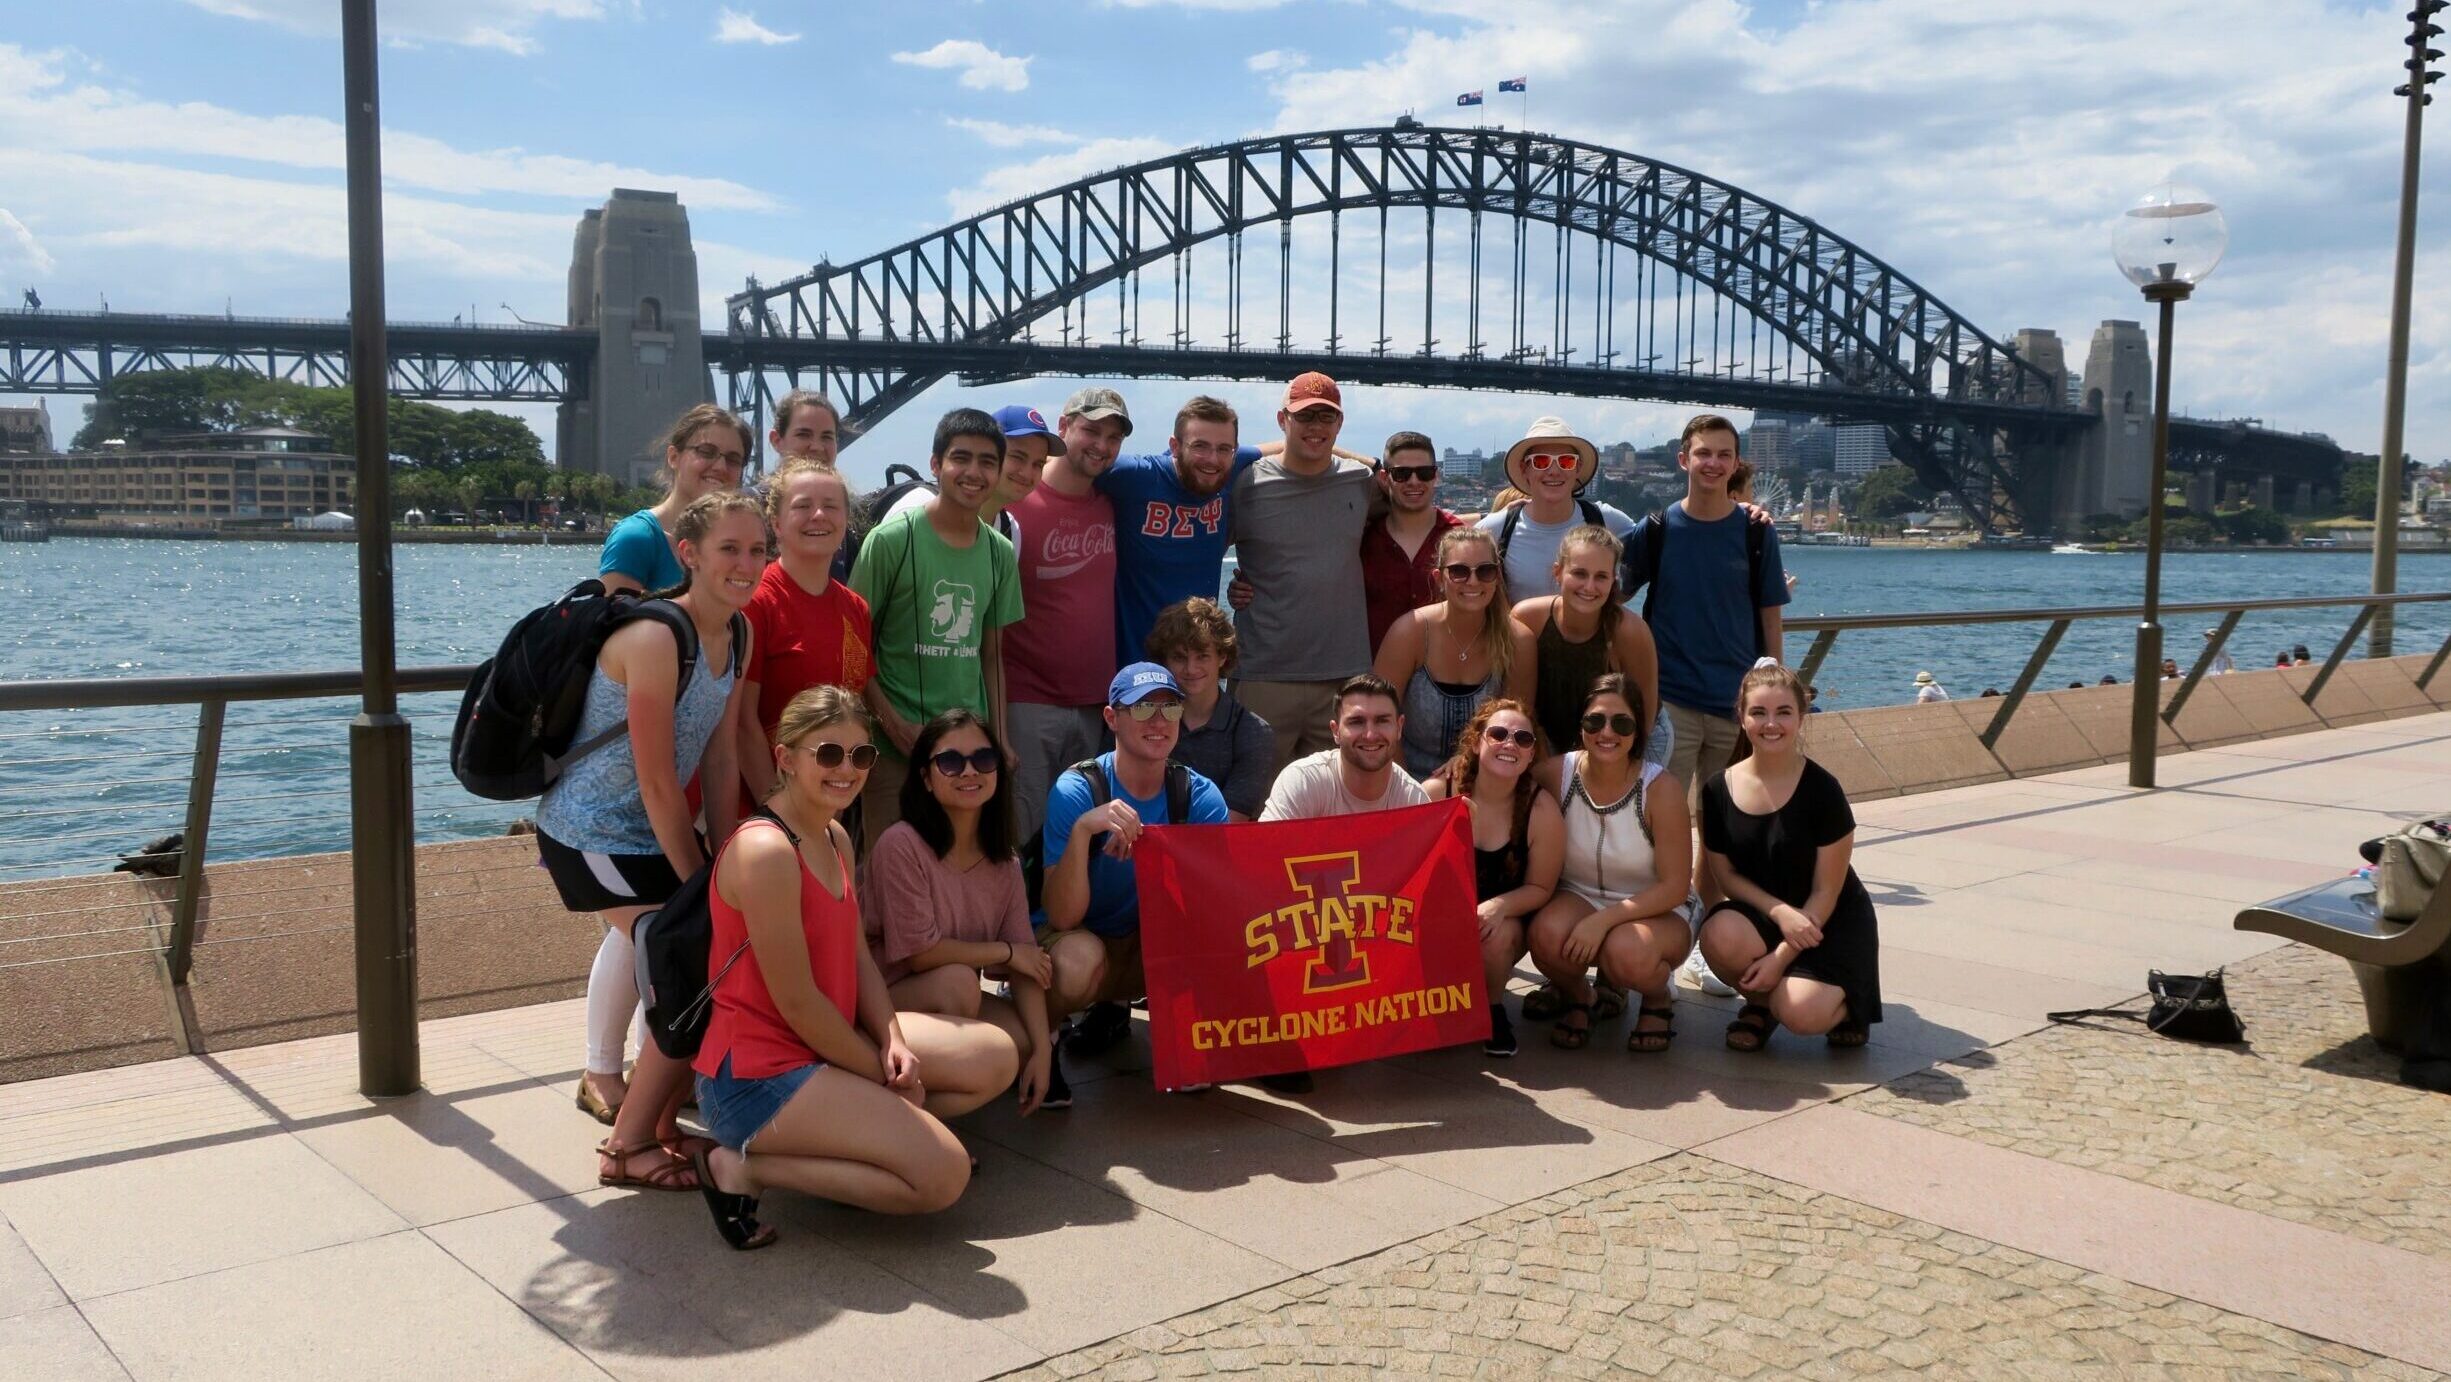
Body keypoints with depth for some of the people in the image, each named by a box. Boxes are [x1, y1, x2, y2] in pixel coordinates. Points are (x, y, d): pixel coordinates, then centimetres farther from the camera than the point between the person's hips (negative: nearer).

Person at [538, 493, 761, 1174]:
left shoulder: (740, 633, -1)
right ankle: (631, 1146, 2)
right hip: (592, 833, -9)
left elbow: (720, 758, 0)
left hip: (646, 831, 9)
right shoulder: (654, 638, -26)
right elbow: (658, 784, -23)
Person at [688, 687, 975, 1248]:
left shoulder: (836, 838, 10)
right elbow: (797, 1001, -21)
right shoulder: (765, 849, -21)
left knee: (993, 1059, 10)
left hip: (824, 1045, 10)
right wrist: (883, 1077, -11)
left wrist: (894, 1044, -8)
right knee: (944, 1173, -18)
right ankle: (744, 1167, -8)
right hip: (758, 1076, -10)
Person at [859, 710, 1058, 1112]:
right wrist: (1006, 952, -10)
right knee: (957, 981, -33)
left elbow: (1023, 960, -3)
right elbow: (919, 953, -19)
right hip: (885, 999, -5)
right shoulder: (902, 845, -20)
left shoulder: (1004, 860, 1)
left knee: (1024, 1042, -22)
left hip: (952, 1002, 5)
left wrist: (1040, 1050, -14)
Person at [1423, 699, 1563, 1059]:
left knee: (1498, 933, -33)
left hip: (1506, 920, 0)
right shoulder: (1436, 792, -17)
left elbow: (1539, 888, -7)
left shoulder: (1542, 810, -16)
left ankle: (1492, 1008, 1)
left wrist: (1499, 906, -28)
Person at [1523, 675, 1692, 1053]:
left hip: (1654, 910, -2)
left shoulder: (1661, 788, -18)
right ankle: (1577, 996, 4)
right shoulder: (1556, 774, -11)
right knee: (1549, 933, -33)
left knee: (1627, 953, -36)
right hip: (1579, 899, 2)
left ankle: (1659, 998, 4)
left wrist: (1604, 920, -26)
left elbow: (1675, 887, -16)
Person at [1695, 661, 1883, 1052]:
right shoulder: (1719, 791, -6)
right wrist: (1780, 912, -19)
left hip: (1828, 922, -3)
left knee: (1801, 1013, -28)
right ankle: (1760, 1003, 3)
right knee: (1721, 935, -33)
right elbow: (1725, 873, -1)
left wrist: (1781, 958, -18)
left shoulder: (1822, 790, -16)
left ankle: (1846, 1003, 12)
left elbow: (1826, 891, -13)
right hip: (1759, 915, 3)